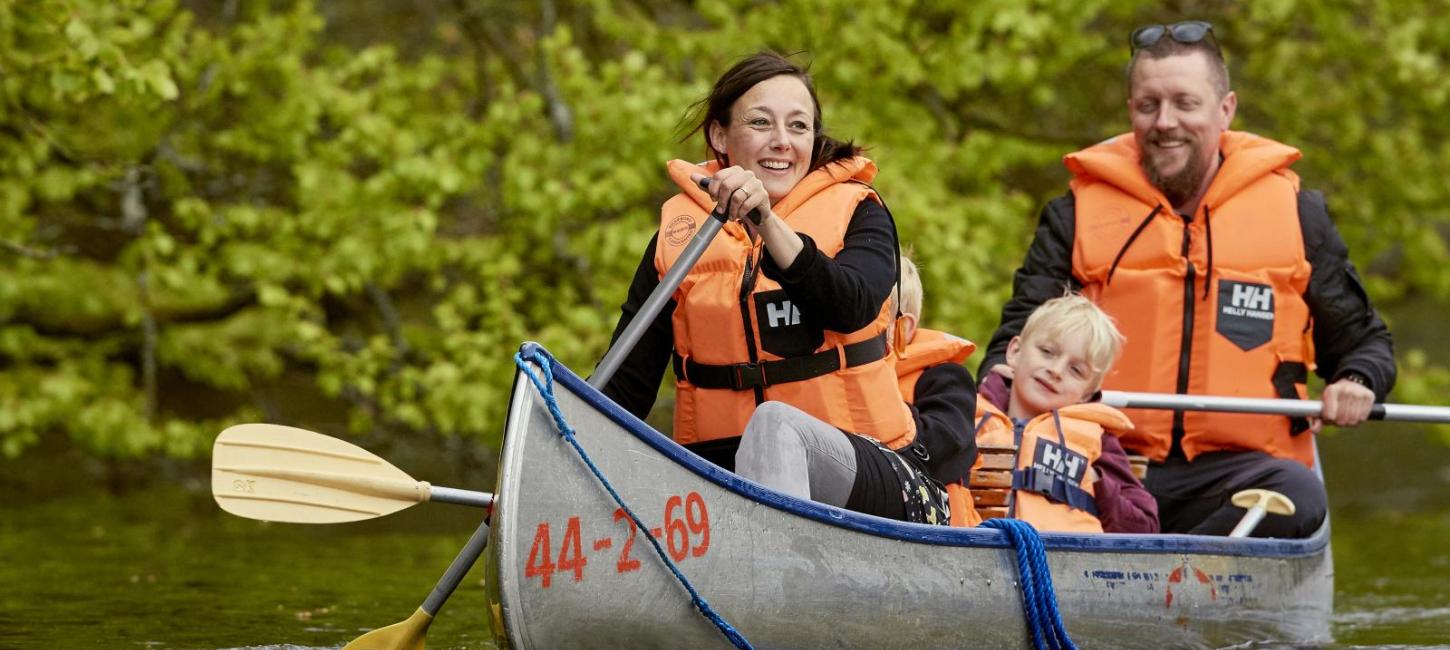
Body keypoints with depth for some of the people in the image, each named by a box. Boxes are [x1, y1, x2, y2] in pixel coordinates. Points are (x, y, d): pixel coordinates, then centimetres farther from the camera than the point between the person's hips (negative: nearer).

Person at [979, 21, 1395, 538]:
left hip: (1235, 473, 1)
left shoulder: (1295, 213, 15)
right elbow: (1019, 338, 14)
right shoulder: (1078, 216, 15)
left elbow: (1363, 340, 23)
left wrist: (1355, 383, -1)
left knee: (1297, 497, -36)